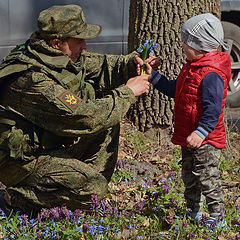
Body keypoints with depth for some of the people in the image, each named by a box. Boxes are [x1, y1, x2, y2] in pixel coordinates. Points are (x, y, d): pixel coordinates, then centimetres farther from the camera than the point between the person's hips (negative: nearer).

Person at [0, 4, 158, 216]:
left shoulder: (62, 56, -1)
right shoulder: (33, 79, -30)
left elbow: (99, 66, 15)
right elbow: (84, 117, -32)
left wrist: (130, 64, -5)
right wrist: (127, 93, -21)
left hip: (51, 145, 10)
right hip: (22, 160, -10)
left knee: (108, 123, 5)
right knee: (94, 188, -23)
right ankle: (23, 199, -4)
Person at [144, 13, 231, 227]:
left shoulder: (212, 74, -21)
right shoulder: (192, 67, 12)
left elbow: (213, 108, -26)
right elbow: (175, 90, 24)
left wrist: (201, 131, -35)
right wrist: (153, 76, 19)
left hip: (205, 140, -10)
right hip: (187, 137, 10)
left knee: (207, 178, -4)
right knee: (189, 177, 18)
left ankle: (218, 218, 7)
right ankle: (194, 214, 31)